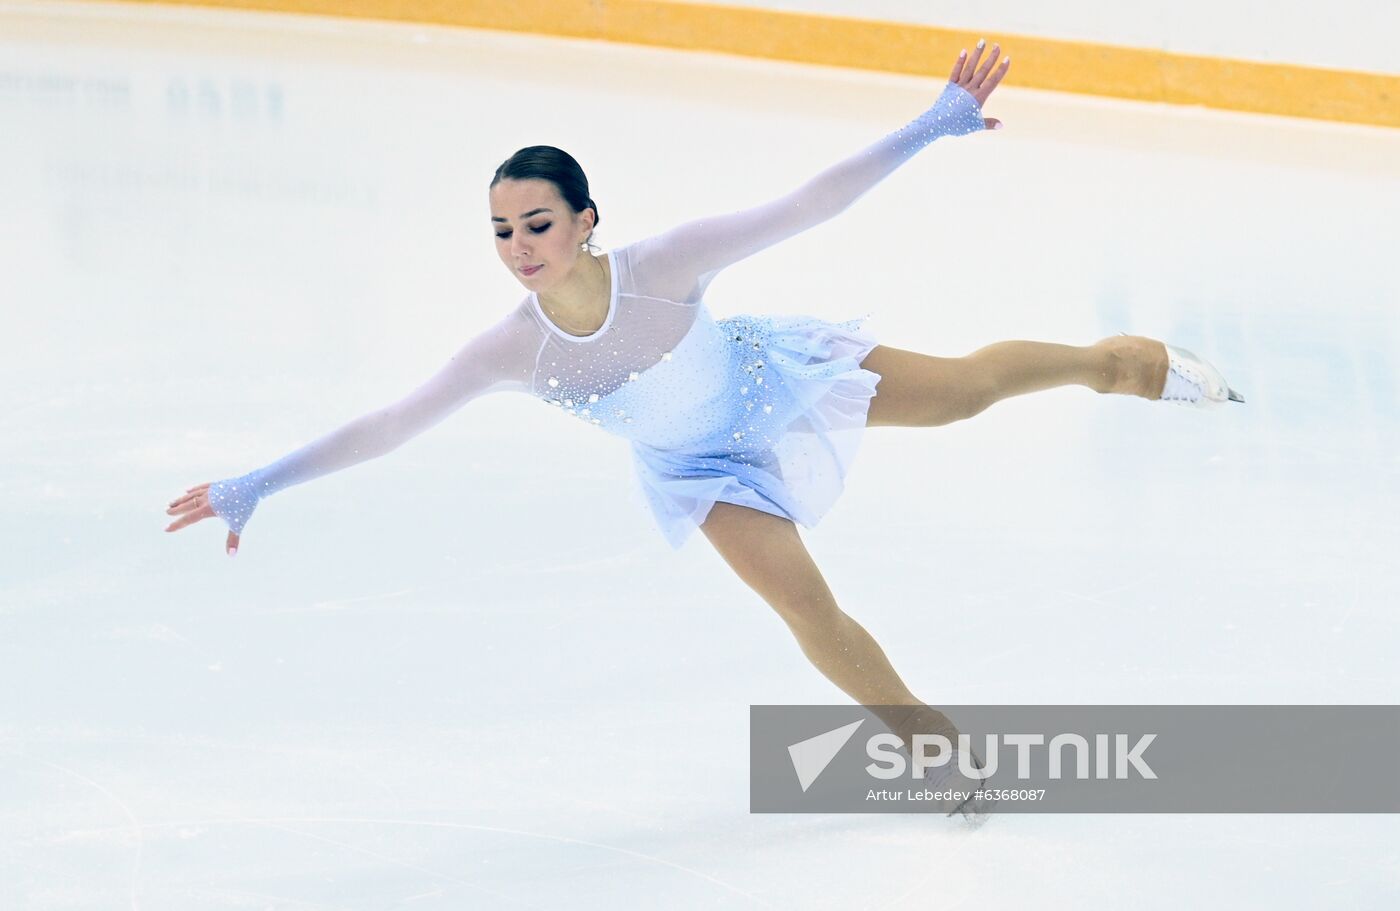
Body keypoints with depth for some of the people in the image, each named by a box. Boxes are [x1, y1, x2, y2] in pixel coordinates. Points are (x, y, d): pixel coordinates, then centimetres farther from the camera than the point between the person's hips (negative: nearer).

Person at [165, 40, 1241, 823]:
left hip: (771, 374, -1)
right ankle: (932, 740, 22)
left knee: (972, 384, 12)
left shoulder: (665, 267, -38)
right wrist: (257, 485, -29)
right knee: (812, 616, -4)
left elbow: (805, 205, -37)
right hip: (703, 466, 1)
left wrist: (932, 126, -40)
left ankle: (1130, 362, 41)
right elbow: (385, 426, -26)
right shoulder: (512, 350, -31)